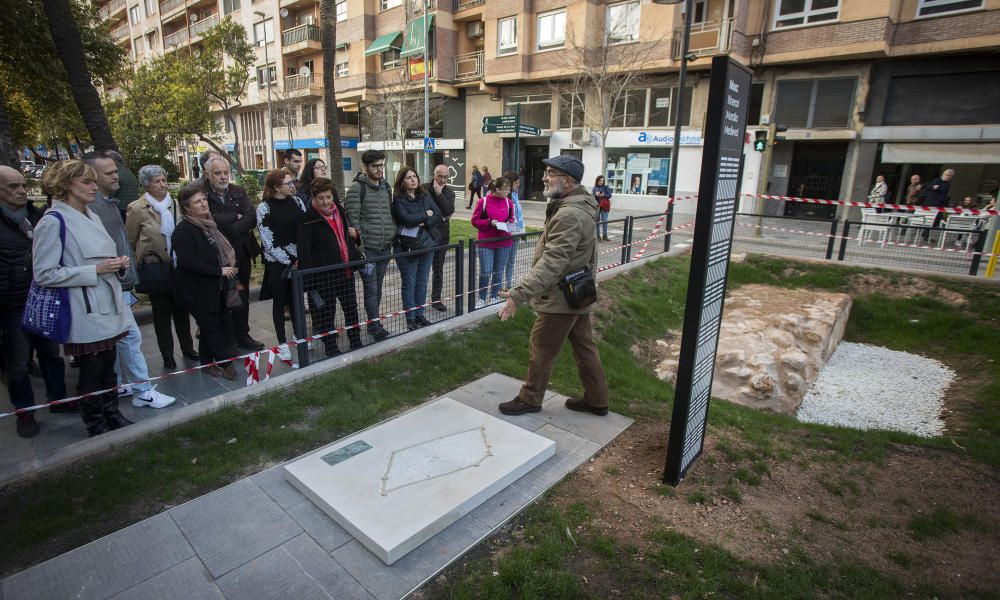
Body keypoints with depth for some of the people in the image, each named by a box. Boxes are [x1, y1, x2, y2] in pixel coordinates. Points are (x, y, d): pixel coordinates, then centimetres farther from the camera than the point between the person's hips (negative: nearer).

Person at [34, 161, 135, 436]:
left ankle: (112, 414, 31)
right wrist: (96, 270, -20)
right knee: (91, 371, 6)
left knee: (109, 365, 16)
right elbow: (44, 274, -15)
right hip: (85, 312, -7)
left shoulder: (92, 217, 12)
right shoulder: (53, 221, -13)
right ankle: (96, 427, 22)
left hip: (108, 306, 7)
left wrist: (119, 264, 2)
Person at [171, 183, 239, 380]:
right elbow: (187, 261, -24)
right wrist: (219, 271, -20)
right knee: (212, 327, 1)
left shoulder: (211, 224, 11)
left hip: (217, 288, 8)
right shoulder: (183, 230, -15)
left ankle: (207, 363, 30)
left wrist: (231, 268, 8)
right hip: (197, 290, -8)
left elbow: (226, 250, 23)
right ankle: (226, 363, 11)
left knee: (210, 327, 15)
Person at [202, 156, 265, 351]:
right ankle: (226, 340, 18)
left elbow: (252, 217, -7)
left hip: (241, 253, 4)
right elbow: (209, 219, -22)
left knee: (242, 296, 13)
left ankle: (242, 335, 27)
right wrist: (236, 217, -11)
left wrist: (229, 229, -17)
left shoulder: (239, 192, 5)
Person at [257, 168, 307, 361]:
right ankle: (282, 343, 15)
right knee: (279, 301, 6)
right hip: (277, 262, -4)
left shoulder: (296, 202, 4)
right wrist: (289, 261, -12)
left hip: (298, 260, 4)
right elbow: (268, 241, -11)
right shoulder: (264, 208, -8)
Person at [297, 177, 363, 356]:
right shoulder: (309, 220, -14)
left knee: (351, 308, 17)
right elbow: (304, 253, -17)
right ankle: (331, 348, 24)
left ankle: (356, 344, 33)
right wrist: (310, 283, -20)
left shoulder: (339, 210, 6)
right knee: (327, 314, 7)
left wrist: (357, 258, 17)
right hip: (325, 276, -6)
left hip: (346, 271, 6)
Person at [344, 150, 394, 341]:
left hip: (385, 248, 6)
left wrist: (393, 235, 11)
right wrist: (360, 246, -15)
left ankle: (373, 323, 25)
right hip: (367, 249, -6)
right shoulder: (357, 188, -7)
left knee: (377, 289, 13)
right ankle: (376, 326, 4)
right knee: (371, 289, -5)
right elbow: (352, 219, -11)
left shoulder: (386, 187, 14)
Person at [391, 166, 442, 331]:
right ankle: (410, 319, 12)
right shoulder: (398, 199, -7)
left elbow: (438, 215, 1)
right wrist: (426, 214, -7)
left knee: (422, 282, 11)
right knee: (409, 283, 3)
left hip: (427, 245, 5)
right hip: (406, 248, -5)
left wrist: (423, 222, -16)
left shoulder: (425, 196, 9)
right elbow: (406, 219, -20)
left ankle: (420, 315, 22)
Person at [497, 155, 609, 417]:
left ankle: (529, 399, 22)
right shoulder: (579, 206, 10)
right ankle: (596, 400, 29)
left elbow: (551, 263, -32)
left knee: (541, 350, 5)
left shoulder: (569, 215, -24)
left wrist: (518, 294, -35)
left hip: (561, 299, -10)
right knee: (584, 347, 17)